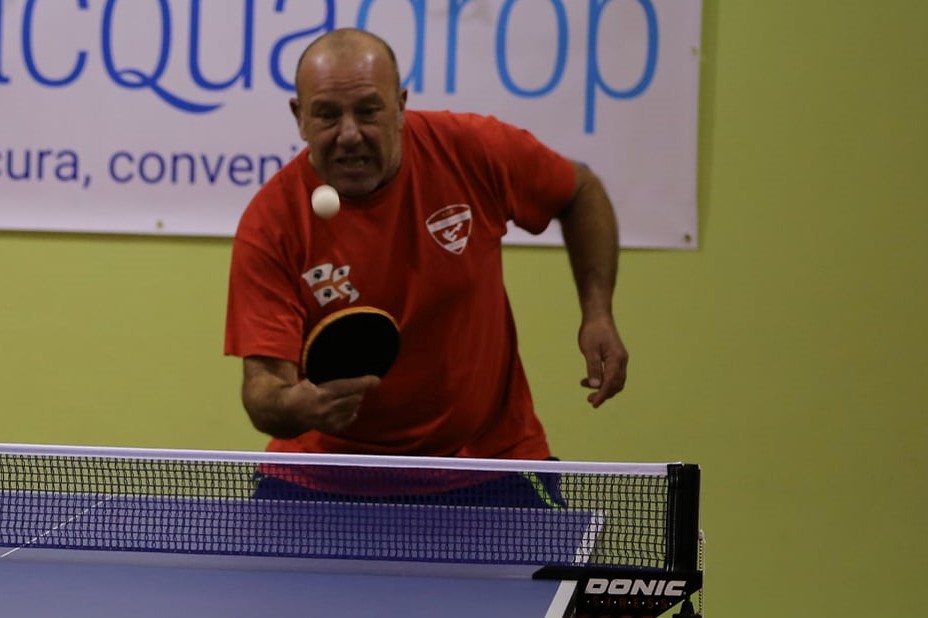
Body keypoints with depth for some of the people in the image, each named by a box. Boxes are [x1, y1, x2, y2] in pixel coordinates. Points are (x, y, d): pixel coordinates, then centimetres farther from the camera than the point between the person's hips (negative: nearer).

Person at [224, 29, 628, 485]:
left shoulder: (474, 151, -14)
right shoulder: (271, 225, -18)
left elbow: (582, 194, 6)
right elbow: (263, 383, -20)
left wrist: (597, 314, -6)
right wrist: (294, 407, -44)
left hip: (489, 449, 1)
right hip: (338, 460, 0)